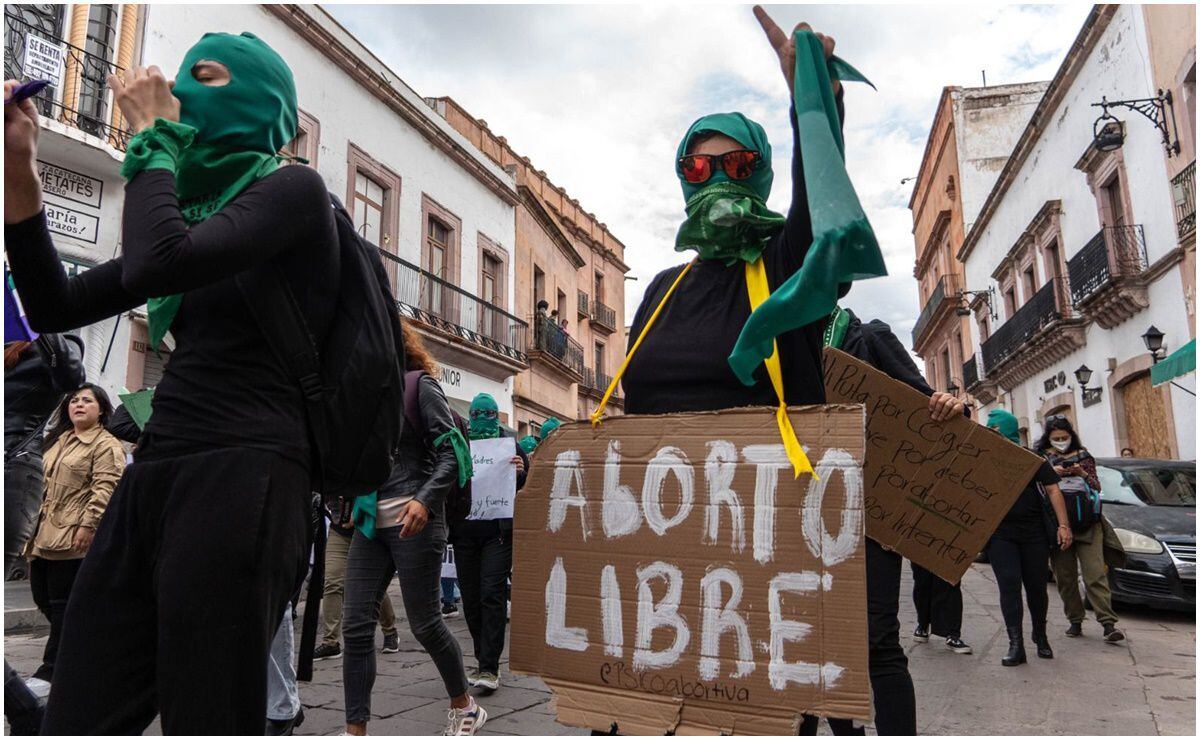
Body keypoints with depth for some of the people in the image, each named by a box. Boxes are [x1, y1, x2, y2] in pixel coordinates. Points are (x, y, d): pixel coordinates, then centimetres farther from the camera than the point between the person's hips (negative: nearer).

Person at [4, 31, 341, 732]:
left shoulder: (293, 190, 0)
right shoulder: (198, 211, 23)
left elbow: (155, 266, -17)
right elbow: (57, 308, 21)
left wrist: (153, 139, -1)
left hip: (240, 481, -7)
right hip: (150, 483, 8)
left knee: (203, 721, 0)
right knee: (78, 722, 8)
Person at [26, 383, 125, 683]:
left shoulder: (107, 445, -7)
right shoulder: (57, 440, 20)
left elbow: (105, 488, -16)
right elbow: (42, 481, 26)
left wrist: (88, 524, -22)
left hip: (73, 536, -9)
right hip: (44, 534, 9)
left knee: (62, 602, -2)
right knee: (43, 598, 12)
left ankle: (52, 667, 8)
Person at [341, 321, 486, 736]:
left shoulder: (420, 385, -4)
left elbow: (452, 453, -12)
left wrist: (424, 499, -25)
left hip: (413, 520, -6)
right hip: (370, 522, 6)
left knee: (424, 622, 3)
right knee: (356, 625, 1)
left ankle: (465, 707, 26)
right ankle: (355, 730, 11)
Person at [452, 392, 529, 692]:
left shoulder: (510, 445, 6)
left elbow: (528, 487, 5)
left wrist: (521, 473, -16)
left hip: (498, 530, -3)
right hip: (464, 530, 3)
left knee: (492, 594, -10)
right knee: (471, 598, 8)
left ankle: (489, 668, -7)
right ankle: (484, 661, 23)